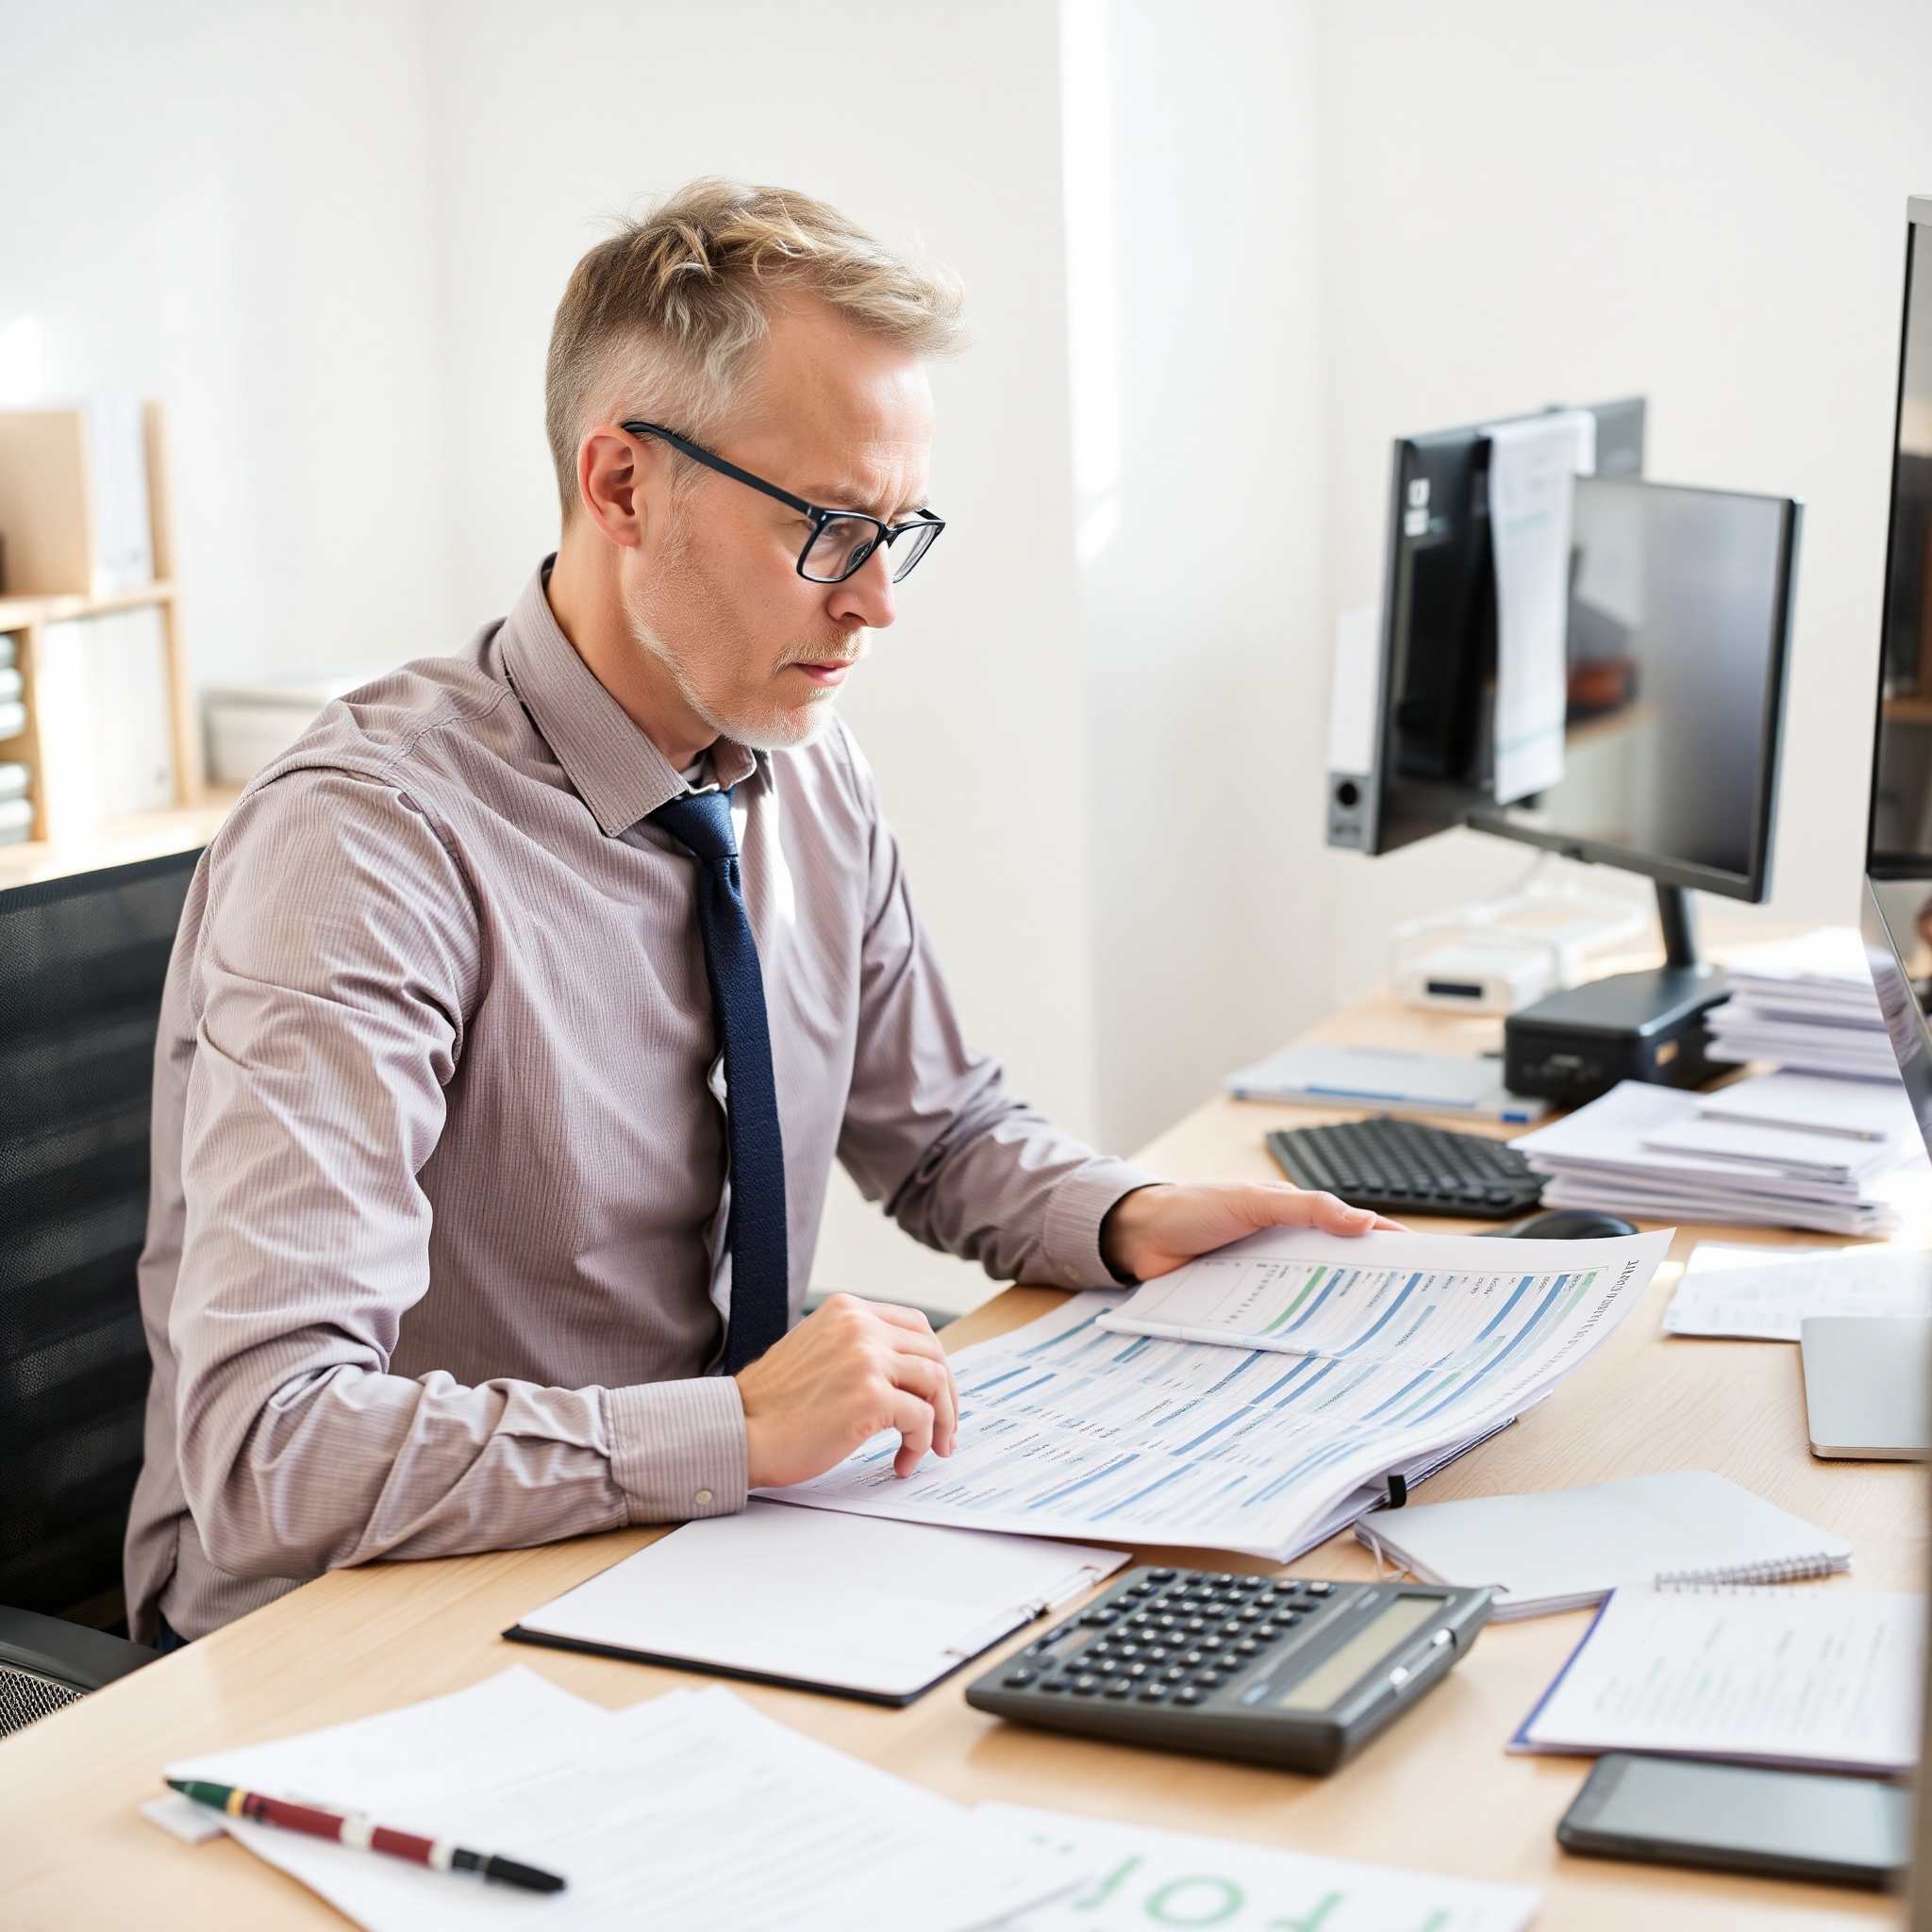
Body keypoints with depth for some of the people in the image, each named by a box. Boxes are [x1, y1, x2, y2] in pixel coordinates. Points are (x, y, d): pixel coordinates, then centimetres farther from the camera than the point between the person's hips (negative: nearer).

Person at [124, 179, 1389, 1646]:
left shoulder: (811, 782, 2)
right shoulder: (367, 841, -23)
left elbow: (944, 1128, 19)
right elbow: (262, 1448, -31)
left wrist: (1123, 1220, -2)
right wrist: (738, 1430, -34)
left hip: (704, 1570, 7)